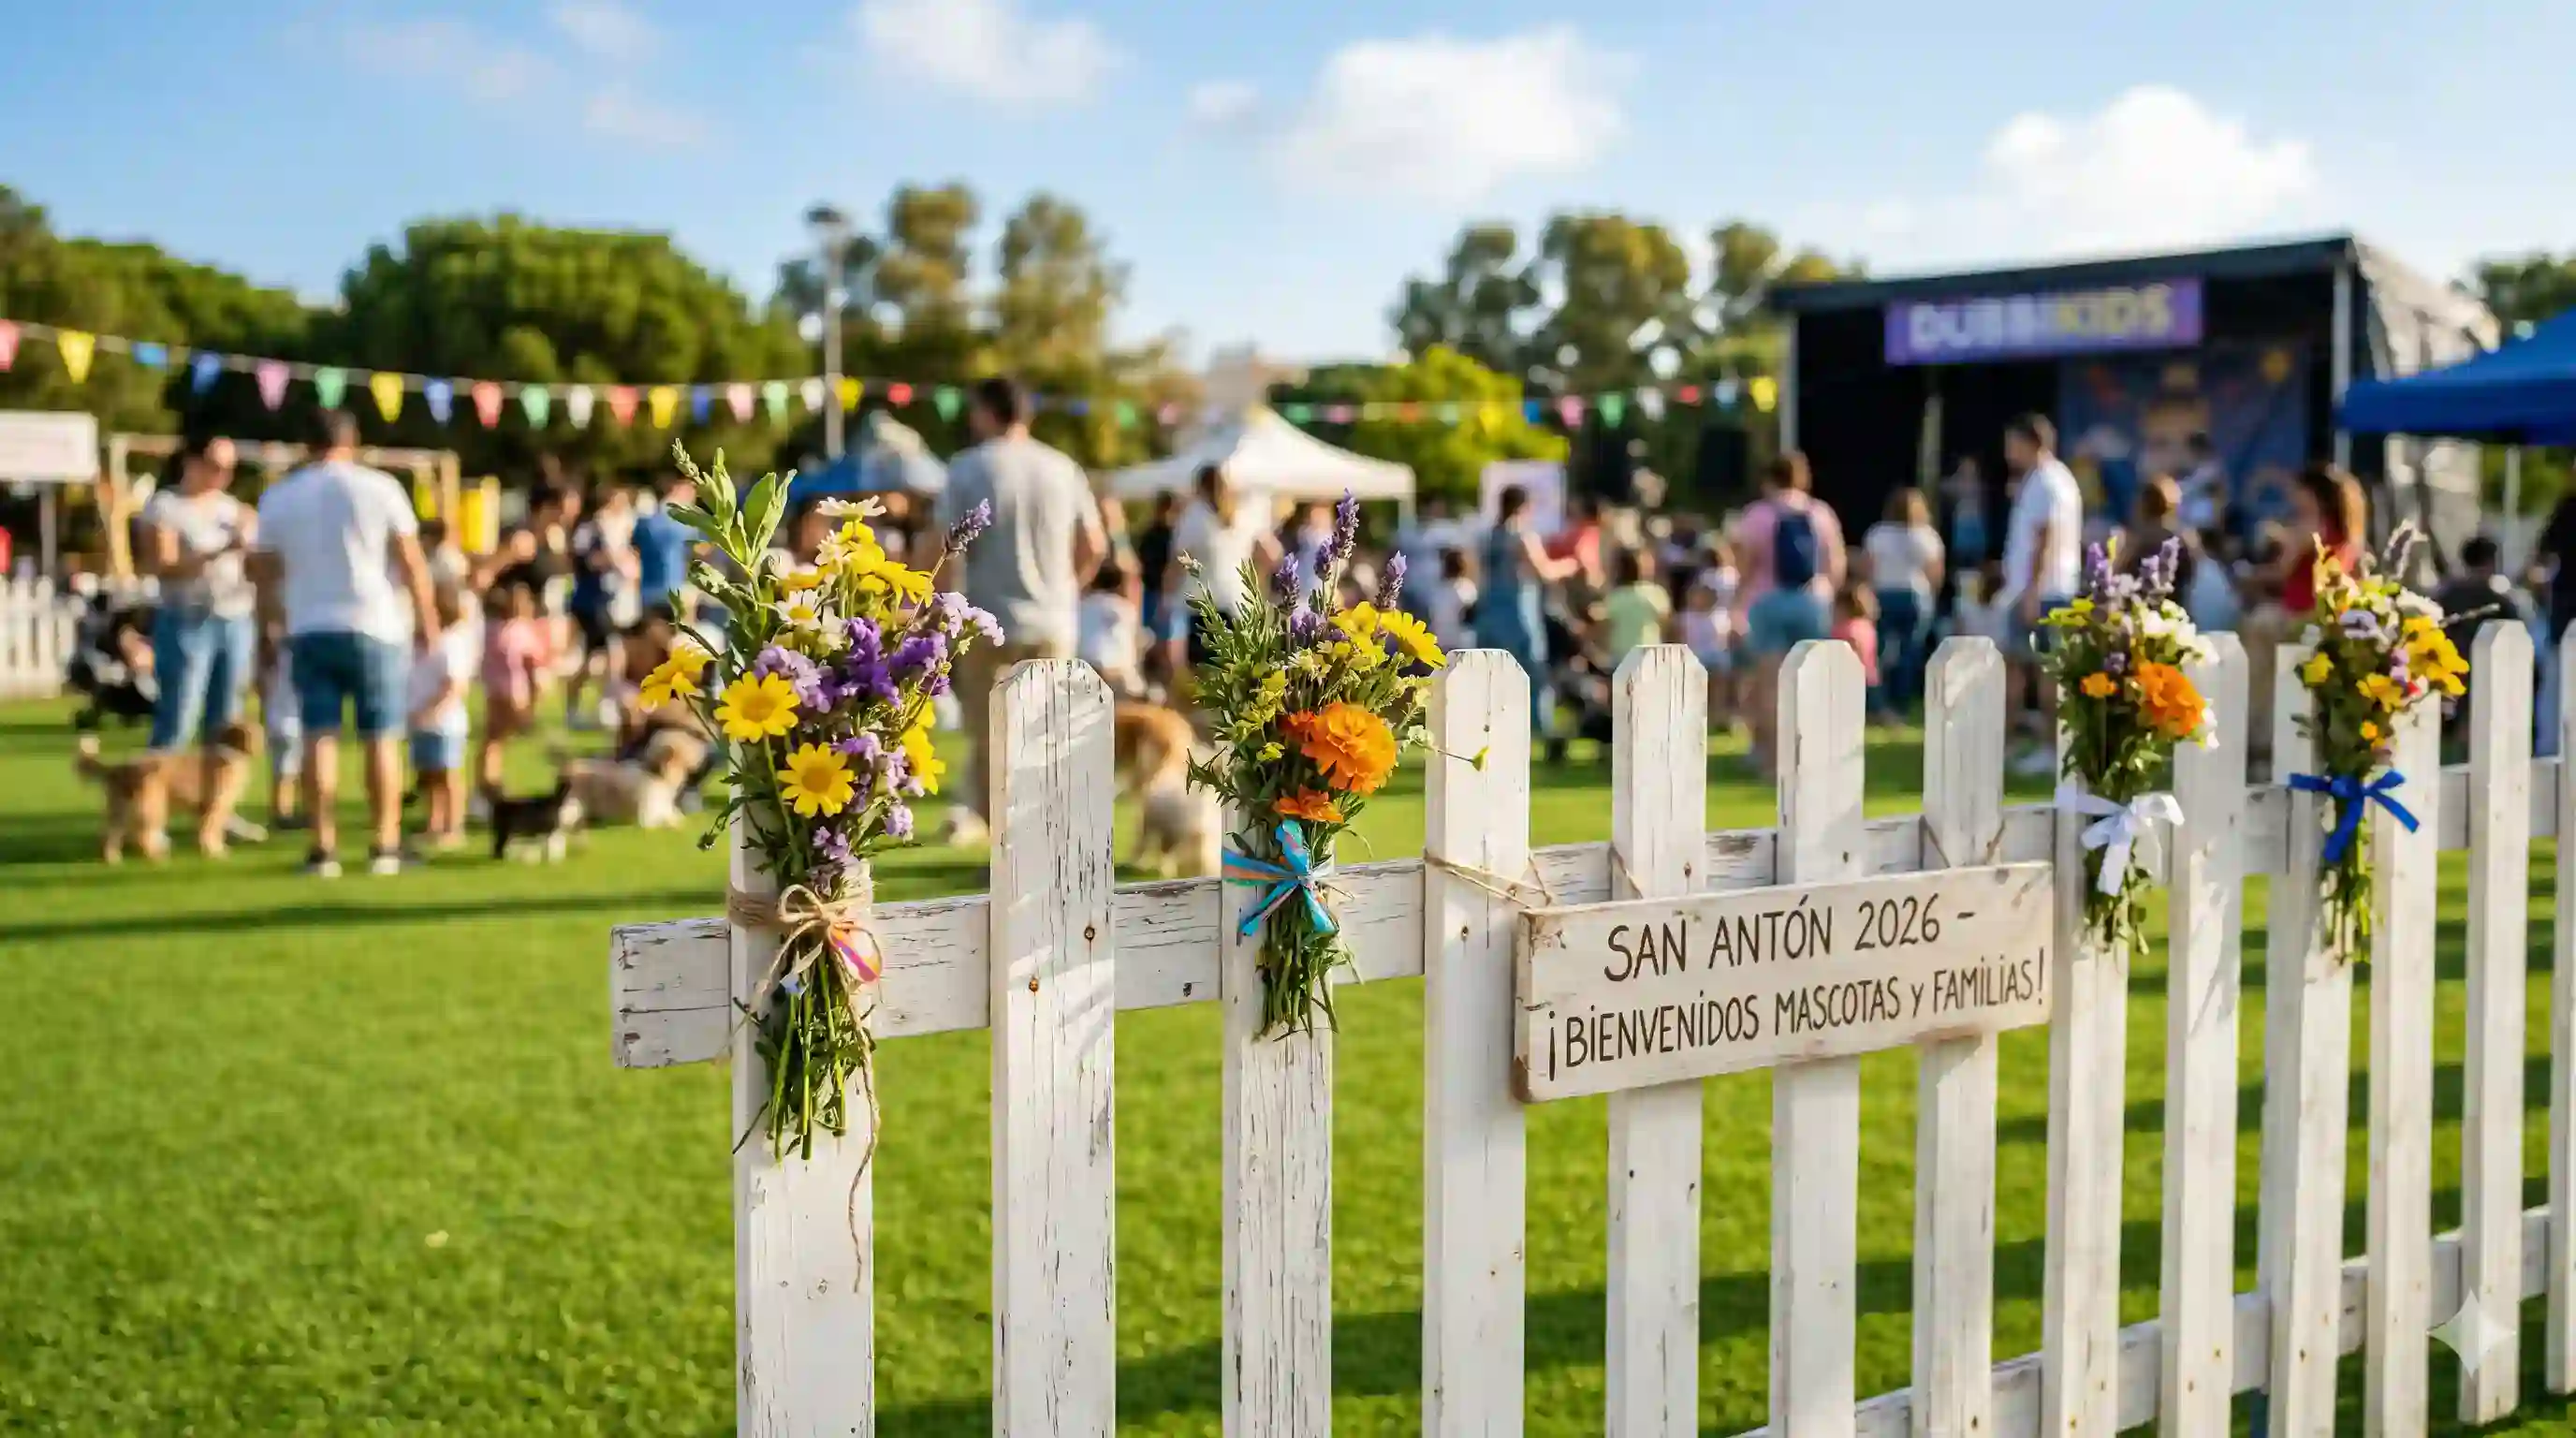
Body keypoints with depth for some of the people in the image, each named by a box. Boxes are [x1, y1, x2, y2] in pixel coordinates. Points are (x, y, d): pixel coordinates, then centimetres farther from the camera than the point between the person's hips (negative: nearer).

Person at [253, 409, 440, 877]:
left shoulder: (277, 497, 7)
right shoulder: (380, 487, -1)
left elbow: (267, 573, 8)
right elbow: (412, 562, -3)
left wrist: (282, 613, 22)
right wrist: (428, 620, 5)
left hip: (309, 629, 2)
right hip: (375, 627, -2)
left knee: (320, 738, 3)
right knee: (381, 738, 3)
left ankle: (324, 849, 1)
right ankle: (386, 847, 5)